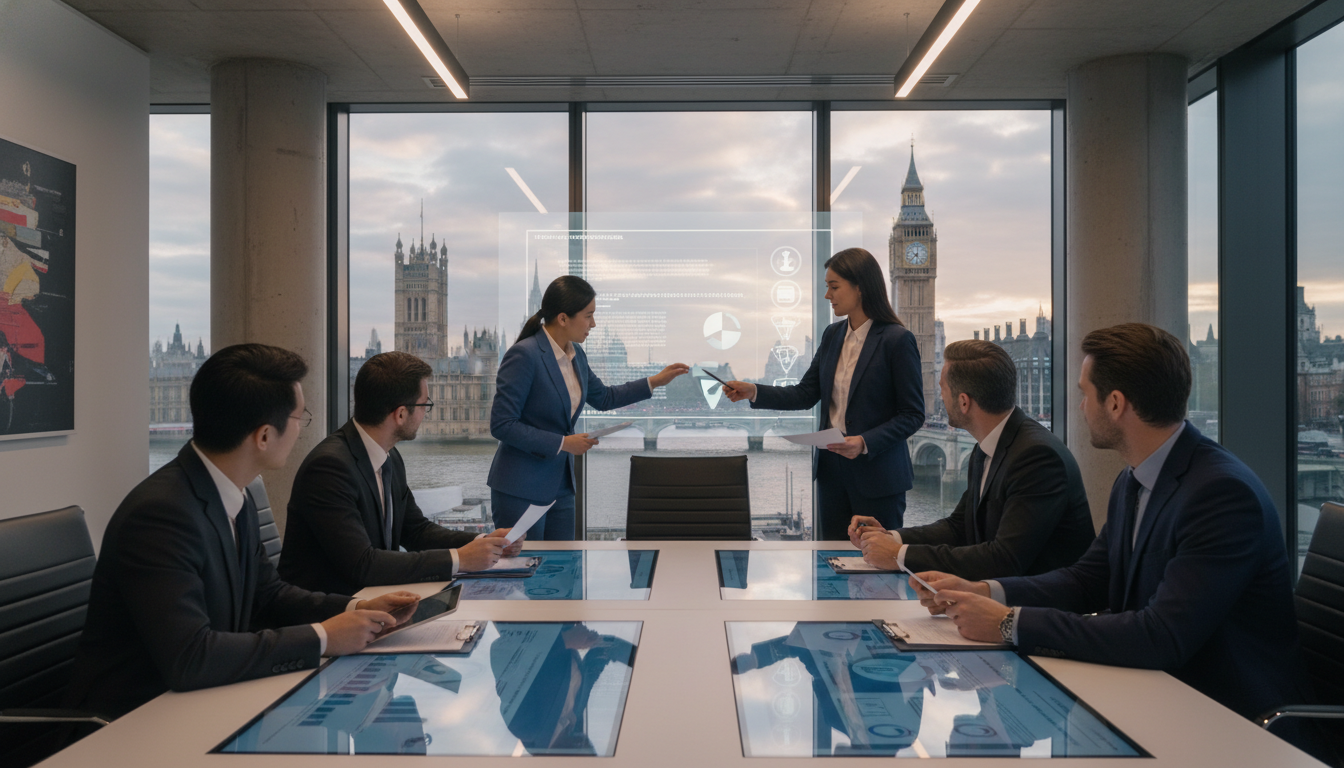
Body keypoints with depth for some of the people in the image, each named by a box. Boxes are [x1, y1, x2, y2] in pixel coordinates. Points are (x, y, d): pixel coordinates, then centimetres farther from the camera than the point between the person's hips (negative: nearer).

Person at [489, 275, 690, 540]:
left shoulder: (576, 354, 6)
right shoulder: (524, 355, -19)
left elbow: (603, 398, 23)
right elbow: (501, 425, -20)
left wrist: (655, 381, 18)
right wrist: (563, 443, -18)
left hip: (560, 484, 8)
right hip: (521, 488, -8)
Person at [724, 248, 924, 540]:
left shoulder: (897, 340, -12)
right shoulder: (833, 335, 7)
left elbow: (913, 414, -10)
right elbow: (805, 394, 7)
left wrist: (866, 443, -23)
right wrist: (754, 392, -5)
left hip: (877, 473, -6)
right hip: (832, 470, 6)